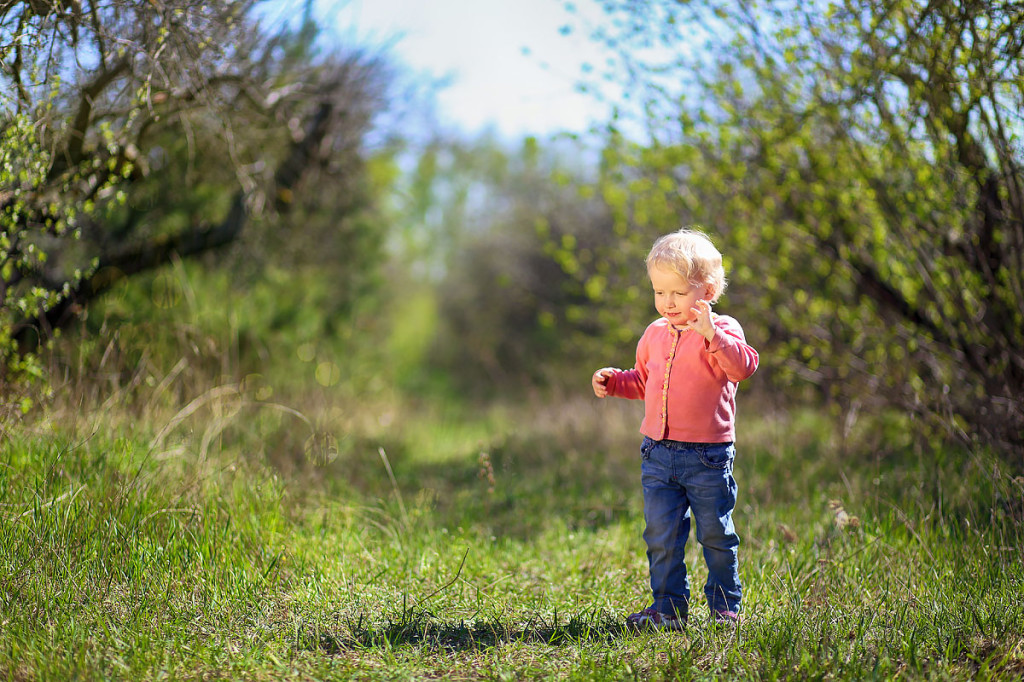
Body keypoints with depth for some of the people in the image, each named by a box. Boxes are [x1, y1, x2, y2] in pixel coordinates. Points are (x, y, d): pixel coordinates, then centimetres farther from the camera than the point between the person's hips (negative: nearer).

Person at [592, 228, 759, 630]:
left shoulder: (721, 331, -7)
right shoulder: (655, 334, 12)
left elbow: (743, 366, -27)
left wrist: (710, 334, -38)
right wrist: (614, 381, 10)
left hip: (708, 456, -5)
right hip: (658, 453, 5)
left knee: (716, 535, 5)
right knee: (661, 536, 5)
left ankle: (725, 606, 20)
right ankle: (668, 608, 14)